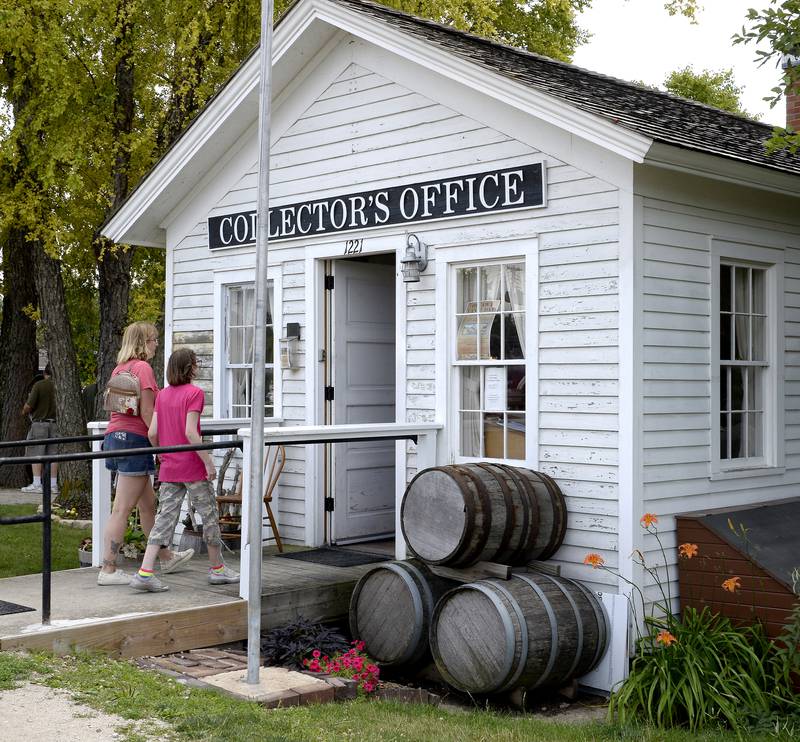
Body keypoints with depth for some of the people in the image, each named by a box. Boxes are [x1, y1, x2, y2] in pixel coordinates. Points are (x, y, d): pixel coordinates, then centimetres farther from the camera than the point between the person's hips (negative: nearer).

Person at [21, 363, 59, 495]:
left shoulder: (39, 385, -8)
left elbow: (29, 406, -11)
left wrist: (24, 412, 11)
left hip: (39, 422, -4)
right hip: (55, 423, 4)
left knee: (36, 454, 2)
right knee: (53, 454, 6)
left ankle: (36, 483, -2)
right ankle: (53, 484, 6)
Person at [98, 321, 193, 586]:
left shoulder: (119, 368, 16)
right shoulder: (142, 368, -11)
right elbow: (147, 412, -16)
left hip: (115, 435, 10)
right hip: (134, 438, -10)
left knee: (148, 504, 19)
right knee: (122, 509, -6)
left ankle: (166, 558, 31)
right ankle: (108, 570, -4)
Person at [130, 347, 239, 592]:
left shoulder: (162, 395, 8)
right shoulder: (195, 393, -11)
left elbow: (152, 433, 5)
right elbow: (190, 433, -19)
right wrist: (208, 462, -15)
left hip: (169, 469, 6)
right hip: (193, 467, -6)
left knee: (164, 519, 4)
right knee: (209, 515, 10)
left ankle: (145, 573, -7)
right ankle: (217, 569, 22)